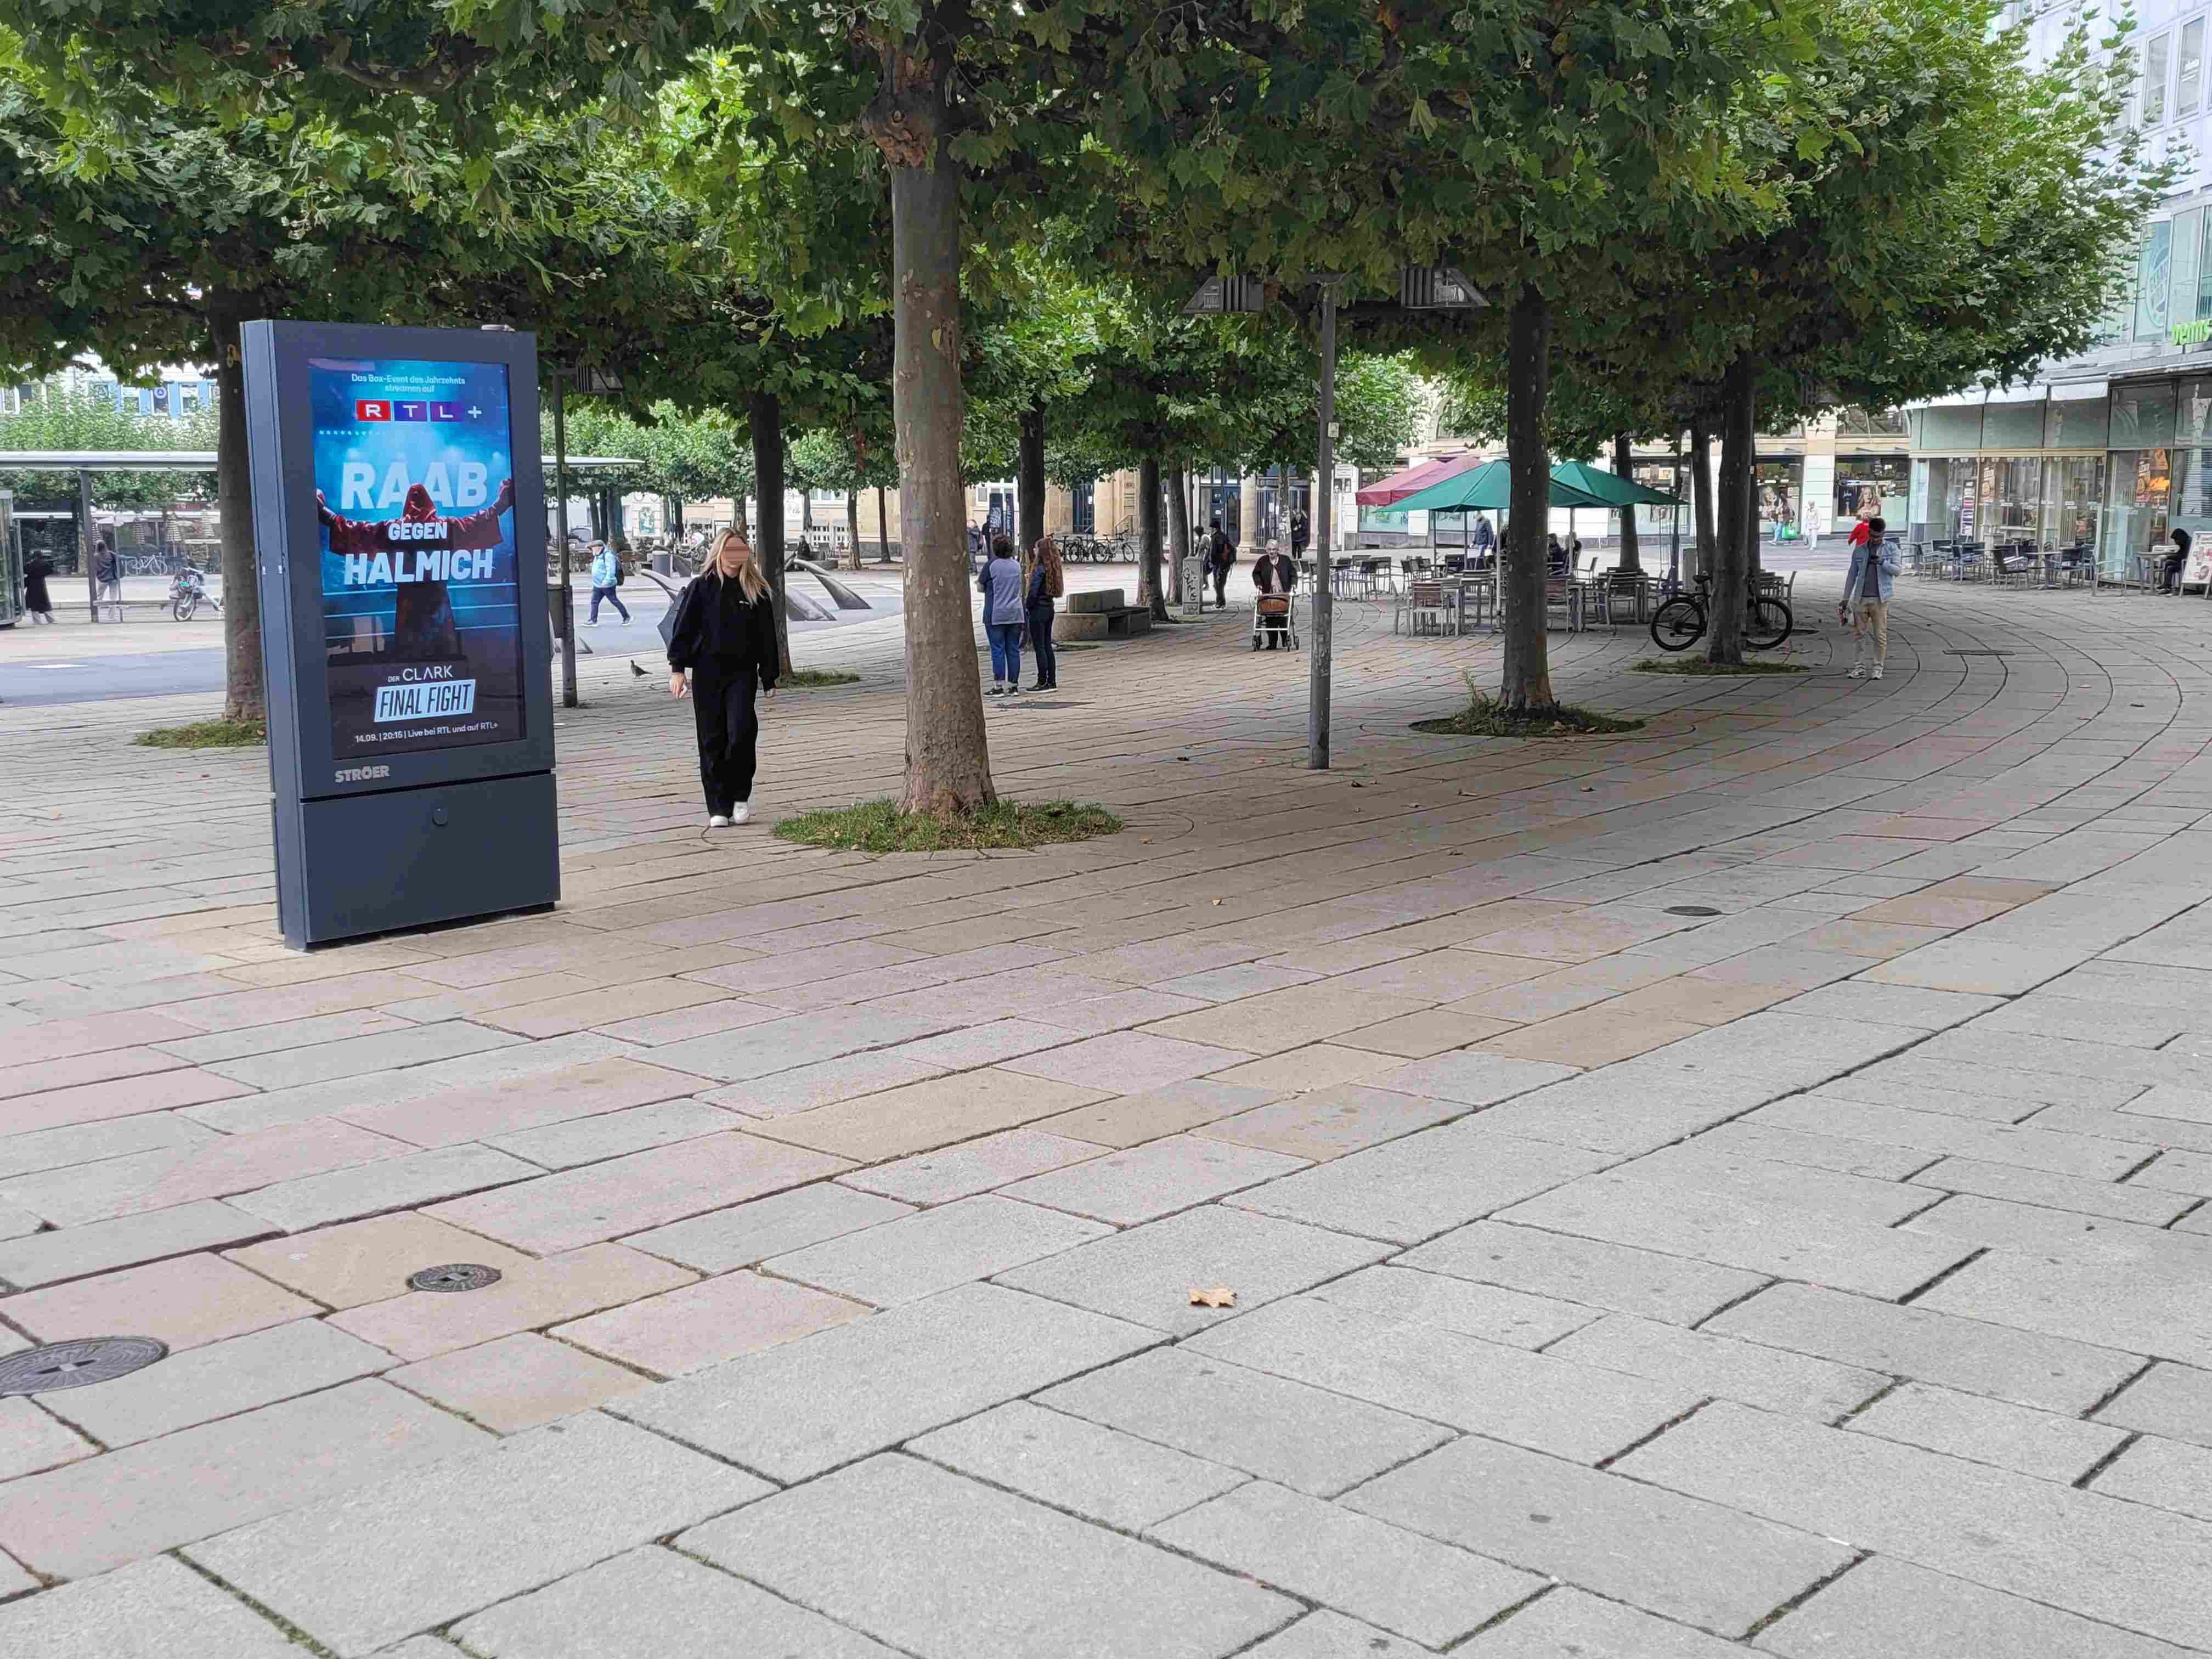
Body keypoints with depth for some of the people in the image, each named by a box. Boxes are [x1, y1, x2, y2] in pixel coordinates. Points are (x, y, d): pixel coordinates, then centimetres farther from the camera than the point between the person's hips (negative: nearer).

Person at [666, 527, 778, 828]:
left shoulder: (756, 590, 6)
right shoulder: (701, 587, 2)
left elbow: (767, 636, 10)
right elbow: (682, 628, 1)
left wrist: (769, 679, 9)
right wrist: (677, 668, -7)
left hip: (742, 671, 0)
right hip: (706, 672, 0)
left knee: (742, 730, -17)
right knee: (712, 740, 2)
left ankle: (740, 796, 2)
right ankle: (718, 808, 8)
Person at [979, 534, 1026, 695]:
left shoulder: (991, 565, -8)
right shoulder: (1016, 565, 8)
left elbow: (980, 587, -1)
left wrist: (979, 583, 20)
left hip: (996, 614, -5)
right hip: (1015, 614, 5)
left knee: (997, 650, -2)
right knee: (1014, 650, 7)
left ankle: (998, 686, -4)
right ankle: (1014, 686, 8)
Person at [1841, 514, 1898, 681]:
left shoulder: (1891, 549, 4)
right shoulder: (1859, 551, 10)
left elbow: (1896, 571, -6)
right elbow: (1852, 575, 14)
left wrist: (1882, 562, -24)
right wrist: (1845, 599, 10)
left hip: (1880, 599, -2)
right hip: (1861, 598, 2)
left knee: (1880, 635, -2)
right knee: (1858, 634, 0)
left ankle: (1878, 668, 4)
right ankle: (1859, 667, 4)